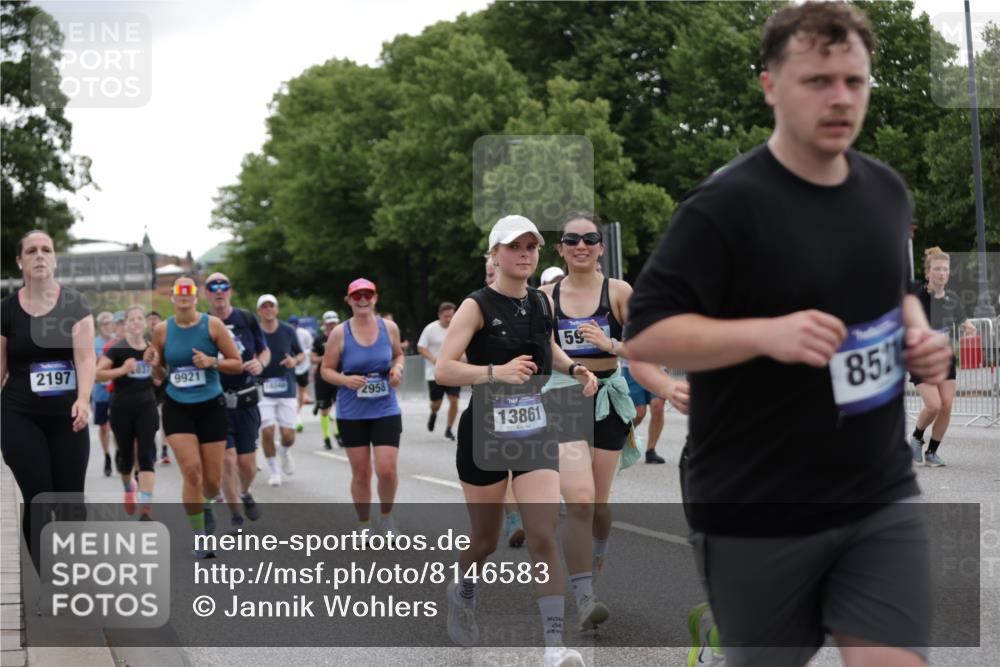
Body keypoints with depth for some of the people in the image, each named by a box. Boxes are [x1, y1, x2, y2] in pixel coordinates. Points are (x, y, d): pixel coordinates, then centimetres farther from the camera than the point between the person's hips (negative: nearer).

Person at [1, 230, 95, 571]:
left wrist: (83, 400, -26)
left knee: (70, 502, 2)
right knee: (38, 500, -8)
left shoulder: (74, 303, 0)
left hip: (66, 418, 1)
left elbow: (85, 356, -9)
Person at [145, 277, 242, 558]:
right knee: (192, 471, -14)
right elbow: (160, 375, 10)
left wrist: (211, 362, -20)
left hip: (211, 407, 0)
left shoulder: (212, 324, -6)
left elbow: (237, 364, -3)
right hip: (177, 408, 0)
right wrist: (154, 364, -12)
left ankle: (206, 504, 41)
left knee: (212, 479, 4)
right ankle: (200, 538, -2)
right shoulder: (162, 330, 0)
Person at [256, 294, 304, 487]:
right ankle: (274, 471, 10)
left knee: (288, 435, -2)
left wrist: (295, 360, -9)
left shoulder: (288, 331, 0)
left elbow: (301, 354, 12)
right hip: (263, 389, -1)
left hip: (286, 389, 1)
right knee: (267, 432, -10)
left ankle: (285, 452, 34)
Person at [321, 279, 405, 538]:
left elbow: (399, 354, 18)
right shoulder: (340, 333, -5)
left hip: (386, 411, 1)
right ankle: (364, 525, 25)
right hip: (352, 414, -1)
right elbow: (326, 370, 0)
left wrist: (397, 368, -4)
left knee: (387, 470, -9)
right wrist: (345, 380, -19)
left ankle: (386, 517, 19)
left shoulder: (389, 328, 0)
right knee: (361, 473, 6)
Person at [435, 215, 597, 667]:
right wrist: (496, 372, -32)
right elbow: (442, 370, -20)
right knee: (485, 540, 10)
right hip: (485, 433, -3)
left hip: (535, 431, 3)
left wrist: (572, 369, 9)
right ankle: (462, 594, 44)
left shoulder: (542, 303, 6)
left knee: (544, 536, -10)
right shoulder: (477, 306, -11)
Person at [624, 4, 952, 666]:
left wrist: (918, 334, 1)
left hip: (883, 499, 5)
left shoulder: (888, 190, 7)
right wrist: (768, 333, -29)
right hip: (758, 514, -5)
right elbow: (645, 333, -16)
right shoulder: (726, 206, -14)